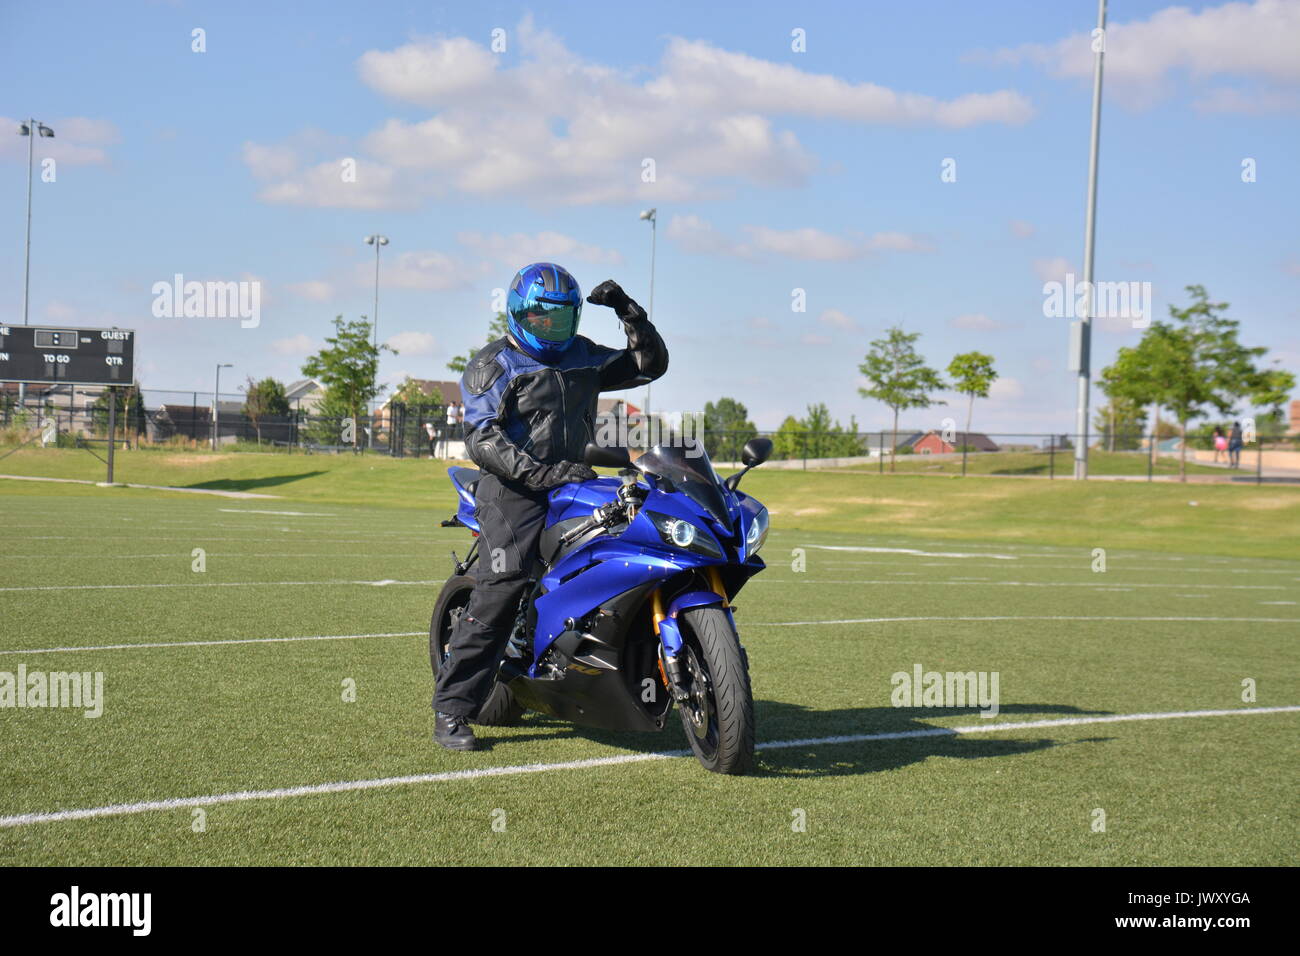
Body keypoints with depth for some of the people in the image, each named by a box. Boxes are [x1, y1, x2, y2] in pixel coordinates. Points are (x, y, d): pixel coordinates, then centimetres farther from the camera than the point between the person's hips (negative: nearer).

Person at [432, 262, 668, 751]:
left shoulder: (583, 357, 19)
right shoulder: (493, 364, 2)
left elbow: (650, 363, 19)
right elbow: (482, 440, -11)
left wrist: (628, 311, 5)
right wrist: (540, 473, -23)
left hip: (573, 485, 6)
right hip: (514, 491, -6)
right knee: (500, 591, -19)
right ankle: (452, 709, -15)